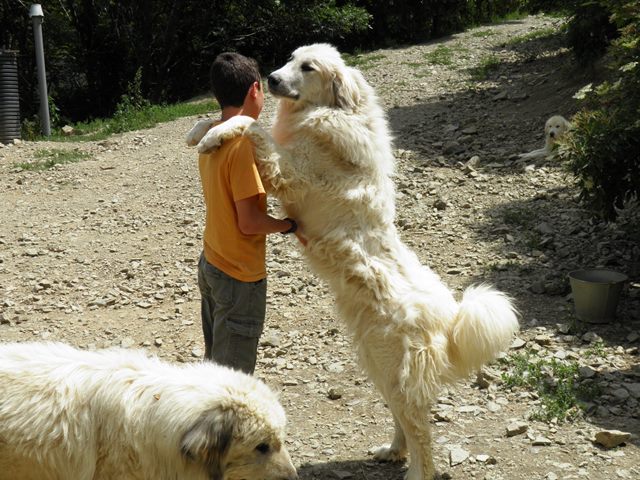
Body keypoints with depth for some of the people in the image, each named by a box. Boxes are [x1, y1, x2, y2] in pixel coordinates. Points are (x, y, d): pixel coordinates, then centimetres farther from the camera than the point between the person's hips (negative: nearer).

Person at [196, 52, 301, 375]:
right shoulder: (242, 144, -23)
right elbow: (249, 223, -24)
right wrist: (288, 225, -7)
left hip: (211, 264, 9)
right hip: (240, 275, -9)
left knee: (215, 361, 20)